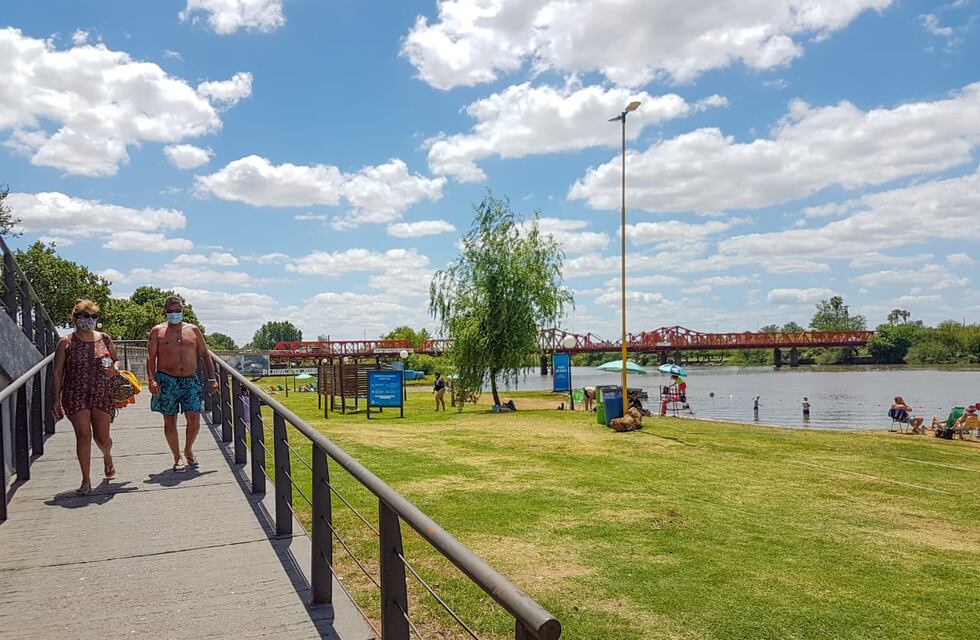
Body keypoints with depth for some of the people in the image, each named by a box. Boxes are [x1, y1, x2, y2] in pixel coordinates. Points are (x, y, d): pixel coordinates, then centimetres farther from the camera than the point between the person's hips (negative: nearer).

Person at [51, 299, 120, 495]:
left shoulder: (104, 339, 6)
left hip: (103, 395, 2)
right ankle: (86, 481, 4)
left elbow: (116, 360, 19)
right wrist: (56, 399, -5)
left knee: (102, 438, 6)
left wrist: (114, 369, -5)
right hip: (76, 396, -2)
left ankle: (107, 456, 43)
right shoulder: (66, 343, -1)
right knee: (83, 436, -6)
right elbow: (57, 372, 0)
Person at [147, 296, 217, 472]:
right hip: (166, 381, -1)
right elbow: (151, 357, -1)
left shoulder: (193, 330, 10)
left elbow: (205, 355, 12)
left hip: (190, 381, 1)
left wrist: (212, 379, 5)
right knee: (170, 421, 3)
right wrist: (152, 380, -15)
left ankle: (188, 450, 21)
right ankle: (178, 458, 18)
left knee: (194, 419, -5)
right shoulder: (157, 331, 4)